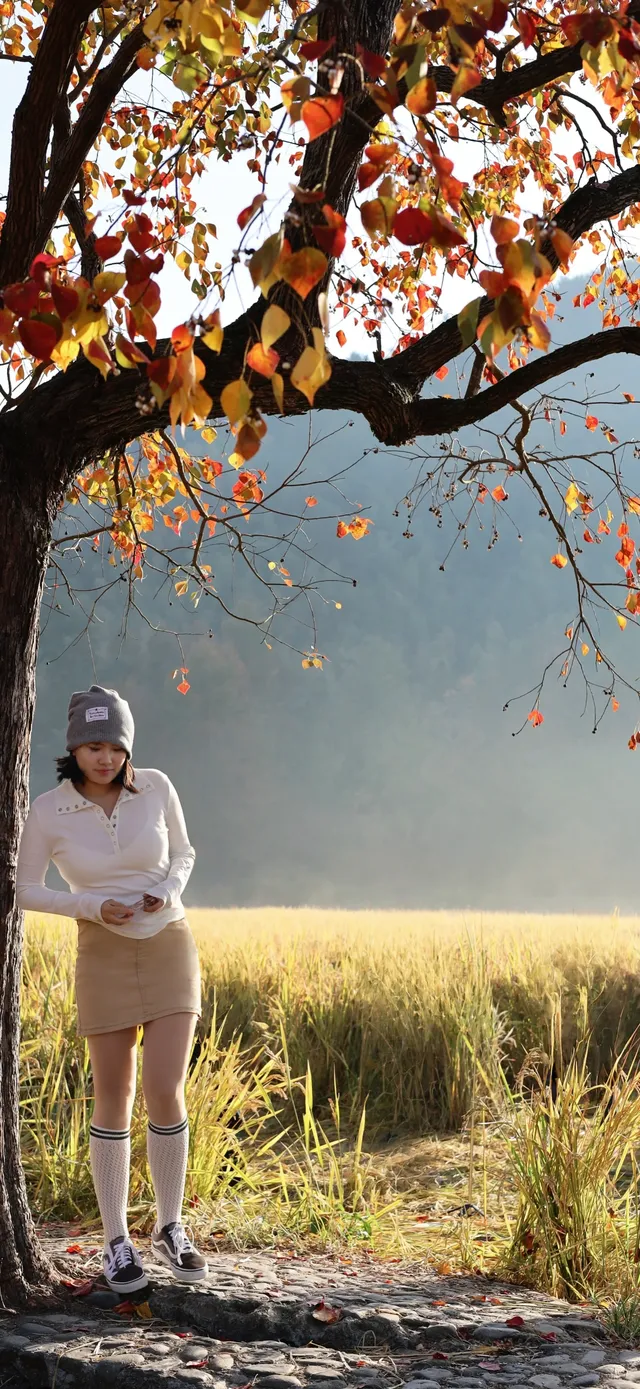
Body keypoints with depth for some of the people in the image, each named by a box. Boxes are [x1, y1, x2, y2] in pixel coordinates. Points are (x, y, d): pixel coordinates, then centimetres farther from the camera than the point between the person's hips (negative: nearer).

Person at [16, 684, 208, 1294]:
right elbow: (24, 890, -1)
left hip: (170, 950, 1)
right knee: (114, 1102, 3)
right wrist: (94, 906, -15)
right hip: (105, 957, -1)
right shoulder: (48, 811, -10)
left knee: (165, 1095, -7)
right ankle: (117, 1242, 17)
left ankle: (170, 1228, 12)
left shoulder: (155, 787, -6)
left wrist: (168, 891, -13)